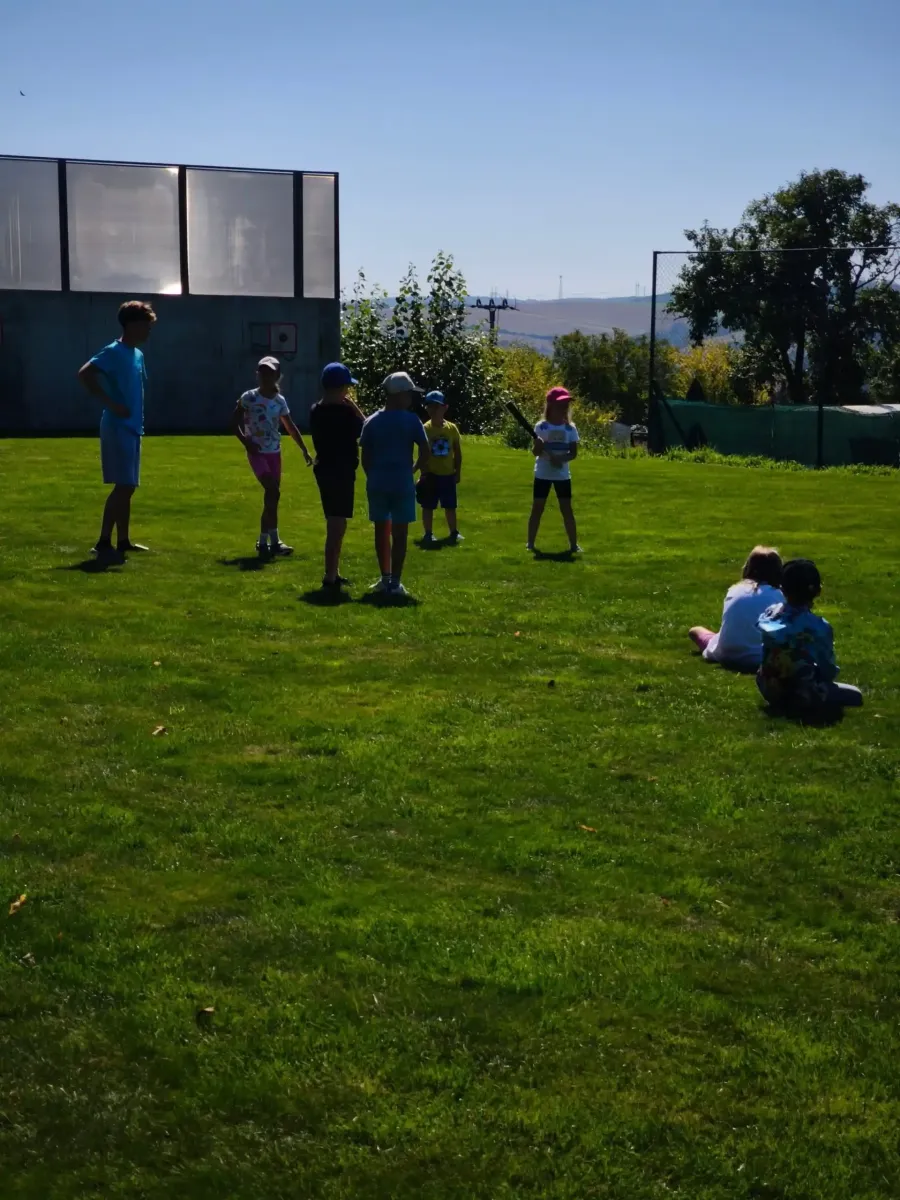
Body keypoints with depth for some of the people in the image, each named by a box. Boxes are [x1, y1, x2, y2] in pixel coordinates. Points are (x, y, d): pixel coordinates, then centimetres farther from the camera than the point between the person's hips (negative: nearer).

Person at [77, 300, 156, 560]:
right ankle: (103, 543, -8)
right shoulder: (114, 352, -12)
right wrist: (110, 404, -23)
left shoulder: (138, 354, 15)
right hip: (118, 428, -9)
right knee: (123, 486, -11)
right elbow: (84, 374, -23)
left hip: (132, 428, 9)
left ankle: (123, 541, 21)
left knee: (127, 487, 13)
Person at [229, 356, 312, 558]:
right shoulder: (249, 398, -7)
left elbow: (290, 427, 14)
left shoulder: (280, 401, 5)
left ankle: (264, 542, 15)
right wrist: (245, 442, -14)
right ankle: (273, 540, -12)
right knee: (273, 492, -18)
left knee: (272, 496, 5)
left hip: (274, 452, 5)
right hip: (257, 452, -5)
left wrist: (304, 450, 13)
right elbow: (234, 423, -1)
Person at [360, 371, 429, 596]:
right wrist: (413, 470, 10)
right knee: (400, 533, 2)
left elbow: (365, 457, 4)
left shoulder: (372, 421, 5)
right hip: (402, 483, -4)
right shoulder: (410, 420, -6)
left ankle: (385, 578, 20)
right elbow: (425, 452, -8)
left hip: (377, 483, 4)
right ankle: (394, 583, 2)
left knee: (381, 530, 15)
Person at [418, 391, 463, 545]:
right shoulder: (425, 429, -9)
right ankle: (428, 534, 12)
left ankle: (454, 532, 21)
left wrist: (457, 472, 3)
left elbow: (457, 452, 5)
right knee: (428, 506, 3)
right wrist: (424, 473, -12)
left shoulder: (452, 428, -1)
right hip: (431, 475, -2)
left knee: (450, 506, 11)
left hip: (448, 475, 2)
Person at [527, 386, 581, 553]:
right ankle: (530, 543, 10)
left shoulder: (570, 428, 1)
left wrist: (561, 458, -20)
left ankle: (574, 544, 6)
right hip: (542, 474, -1)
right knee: (537, 508, 3)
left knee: (567, 509, 2)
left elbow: (574, 453, -1)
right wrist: (539, 446, -28)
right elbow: (535, 452, -5)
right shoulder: (541, 427, -5)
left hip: (563, 474, 1)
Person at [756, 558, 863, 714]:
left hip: (769, 690, 6)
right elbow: (828, 671, -9)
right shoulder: (819, 628, -19)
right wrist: (830, 674, 15)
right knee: (855, 695, 8)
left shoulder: (769, 614, -4)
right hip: (802, 696, -6)